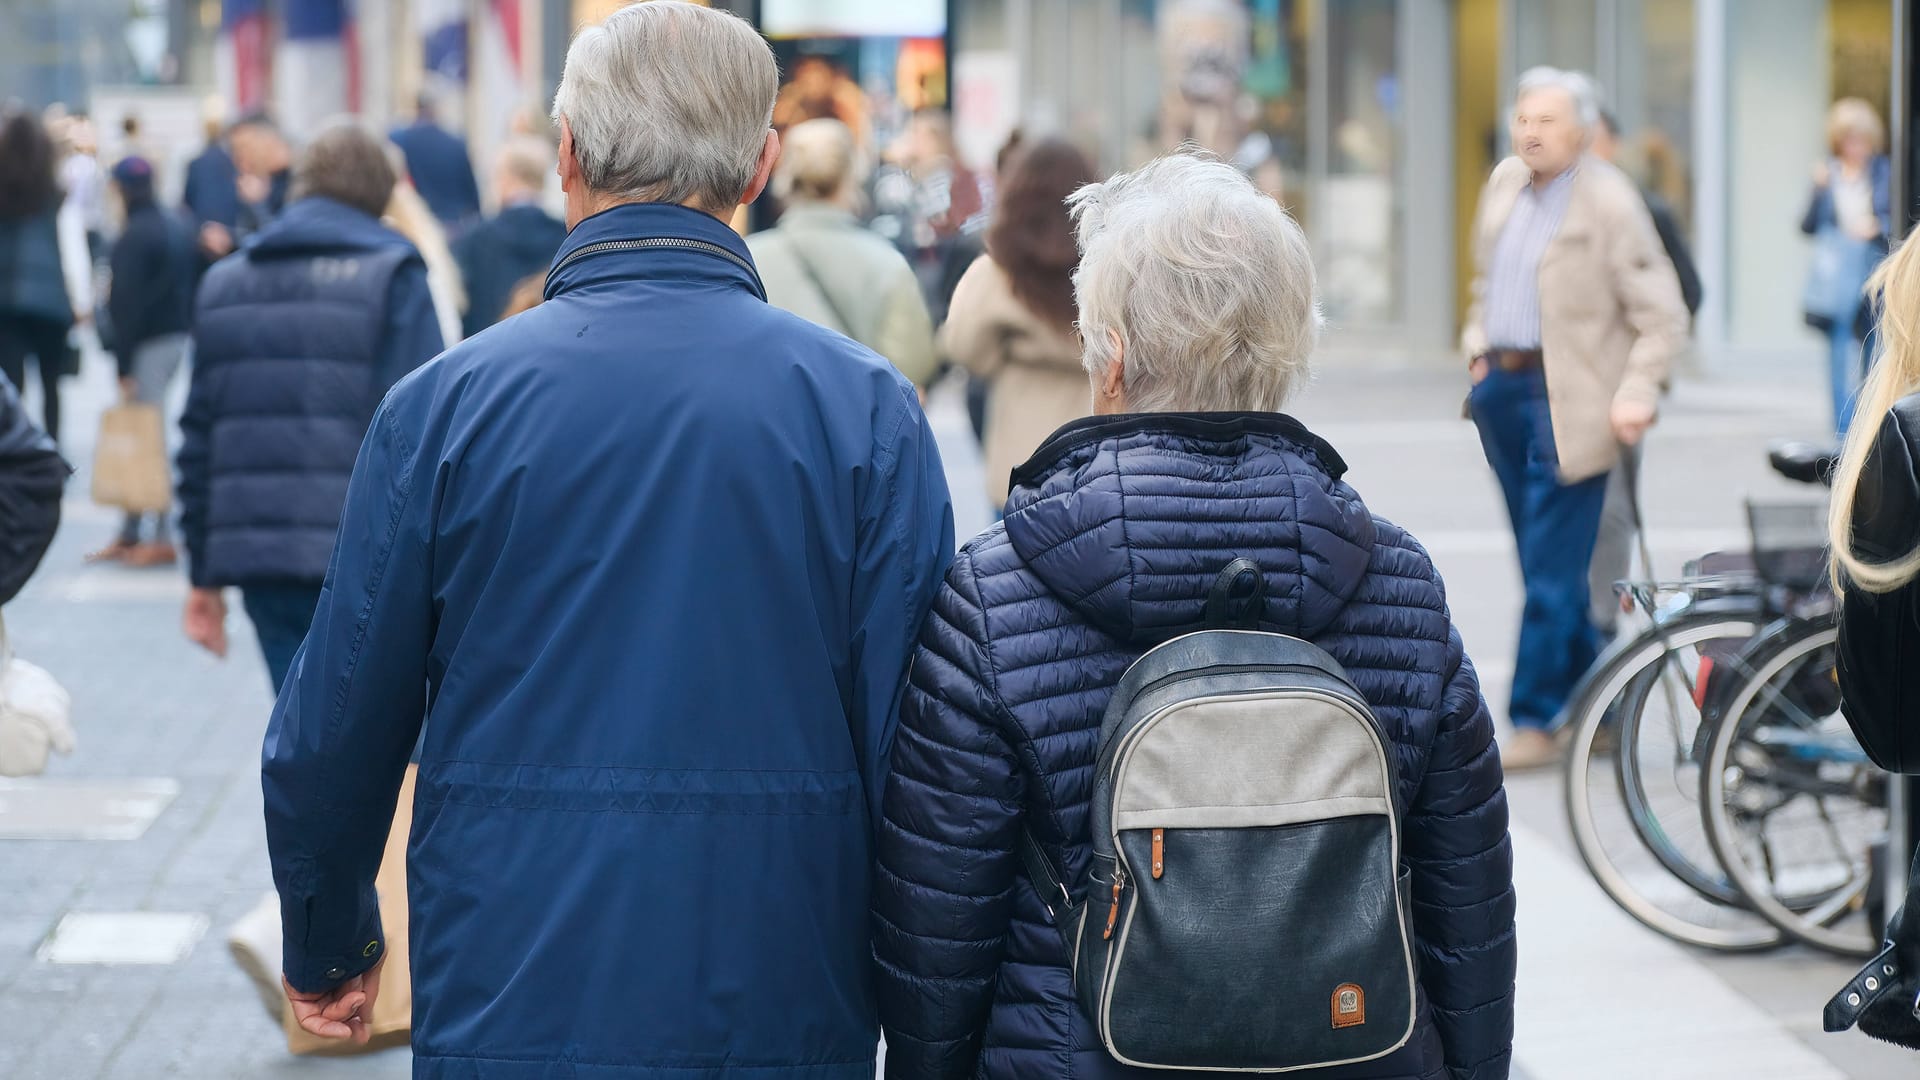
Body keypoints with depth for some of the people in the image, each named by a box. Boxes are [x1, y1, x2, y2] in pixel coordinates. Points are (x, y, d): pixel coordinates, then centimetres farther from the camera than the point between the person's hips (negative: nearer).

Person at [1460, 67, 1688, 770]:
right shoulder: (1504, 184, 10)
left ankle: (1534, 721, -2)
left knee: (1552, 569, -6)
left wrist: (1638, 393, -18)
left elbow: (1662, 315, -10)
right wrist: (1478, 345, 17)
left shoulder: (1610, 201, -11)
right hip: (1500, 389, 7)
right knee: (1543, 562, 13)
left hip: (1566, 401, -7)